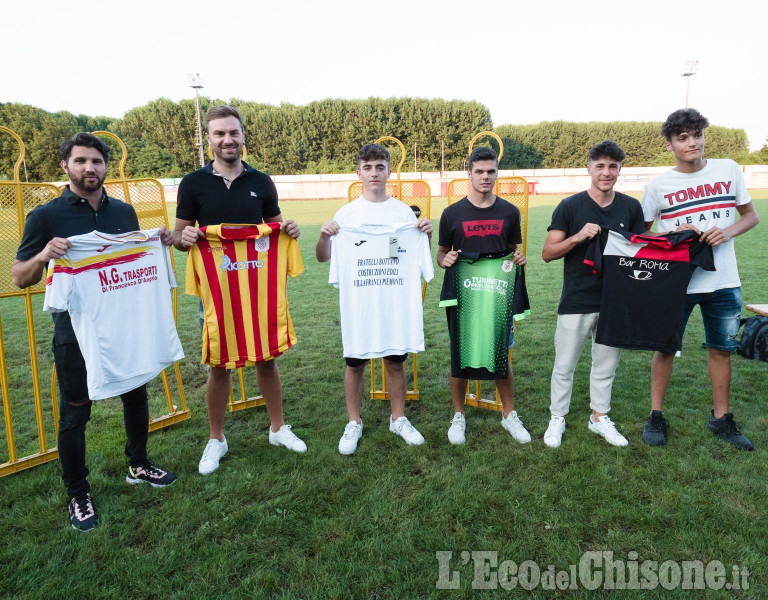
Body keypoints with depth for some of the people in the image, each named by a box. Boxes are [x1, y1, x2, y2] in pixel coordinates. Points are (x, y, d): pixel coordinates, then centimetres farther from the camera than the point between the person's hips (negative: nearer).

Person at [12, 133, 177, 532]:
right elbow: (19, 278, -5)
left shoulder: (124, 212, 6)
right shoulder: (45, 217, -7)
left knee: (136, 397, 16)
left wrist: (159, 244, -3)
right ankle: (78, 495, 25)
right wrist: (43, 256, -26)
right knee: (75, 413, 7)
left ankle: (138, 465, 38)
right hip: (76, 331, -4)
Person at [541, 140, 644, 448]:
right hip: (577, 301, -3)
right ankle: (557, 419, 21)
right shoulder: (570, 206, -4)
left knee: (606, 364, 14)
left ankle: (599, 417, 31)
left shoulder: (631, 207, 6)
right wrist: (578, 236, -22)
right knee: (564, 365, 4)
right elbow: (547, 253, -7)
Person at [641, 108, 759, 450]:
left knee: (721, 349, 11)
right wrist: (673, 234, -16)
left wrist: (727, 232, -11)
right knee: (666, 347, 5)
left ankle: (721, 418, 27)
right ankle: (656, 417, 19)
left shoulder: (728, 170, 2)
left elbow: (750, 216, 10)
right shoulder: (658, 185, -3)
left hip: (724, 281, 2)